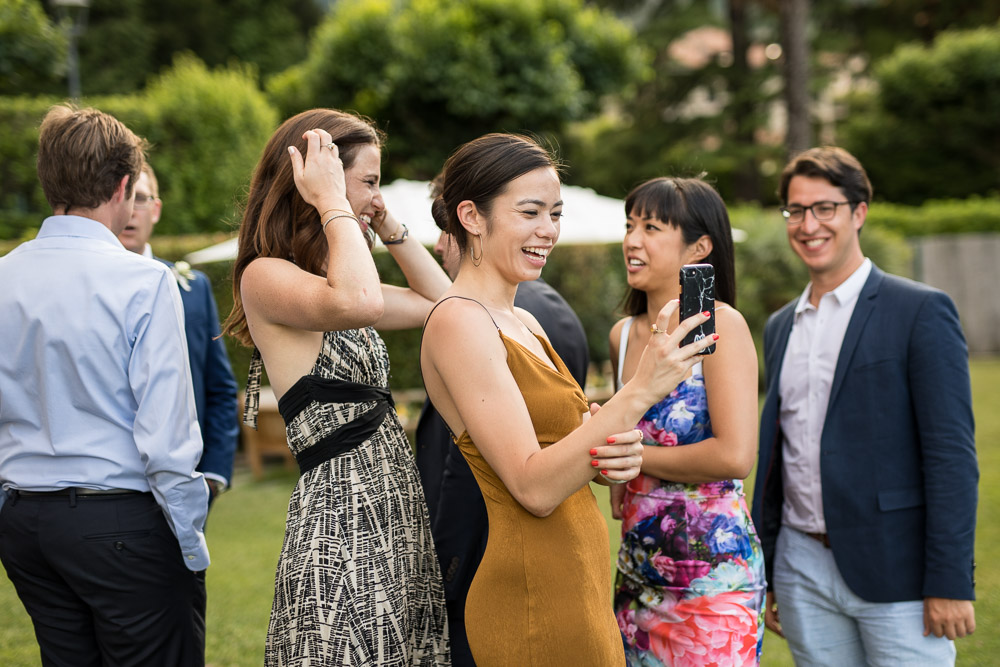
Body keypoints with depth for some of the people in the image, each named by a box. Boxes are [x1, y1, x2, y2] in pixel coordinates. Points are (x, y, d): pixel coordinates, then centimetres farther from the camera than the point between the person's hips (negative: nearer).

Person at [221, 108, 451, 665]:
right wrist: (332, 201, -18)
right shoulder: (265, 277, -11)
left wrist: (389, 227, 17)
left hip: (395, 517, 9)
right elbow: (360, 302, -32)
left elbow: (440, 300, 26)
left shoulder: (328, 277, 17)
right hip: (343, 512, -9)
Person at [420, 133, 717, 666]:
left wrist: (611, 456, -6)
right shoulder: (459, 322, -15)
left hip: (577, 587, 9)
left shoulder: (522, 323, 12)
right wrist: (638, 393, -26)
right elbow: (533, 488, -21)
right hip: (532, 597, -9)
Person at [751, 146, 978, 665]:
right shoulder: (780, 326, 14)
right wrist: (763, 574, 16)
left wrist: (950, 582, -15)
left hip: (895, 572, -5)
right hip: (804, 573, 5)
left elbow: (951, 452, -10)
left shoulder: (921, 311, -5)